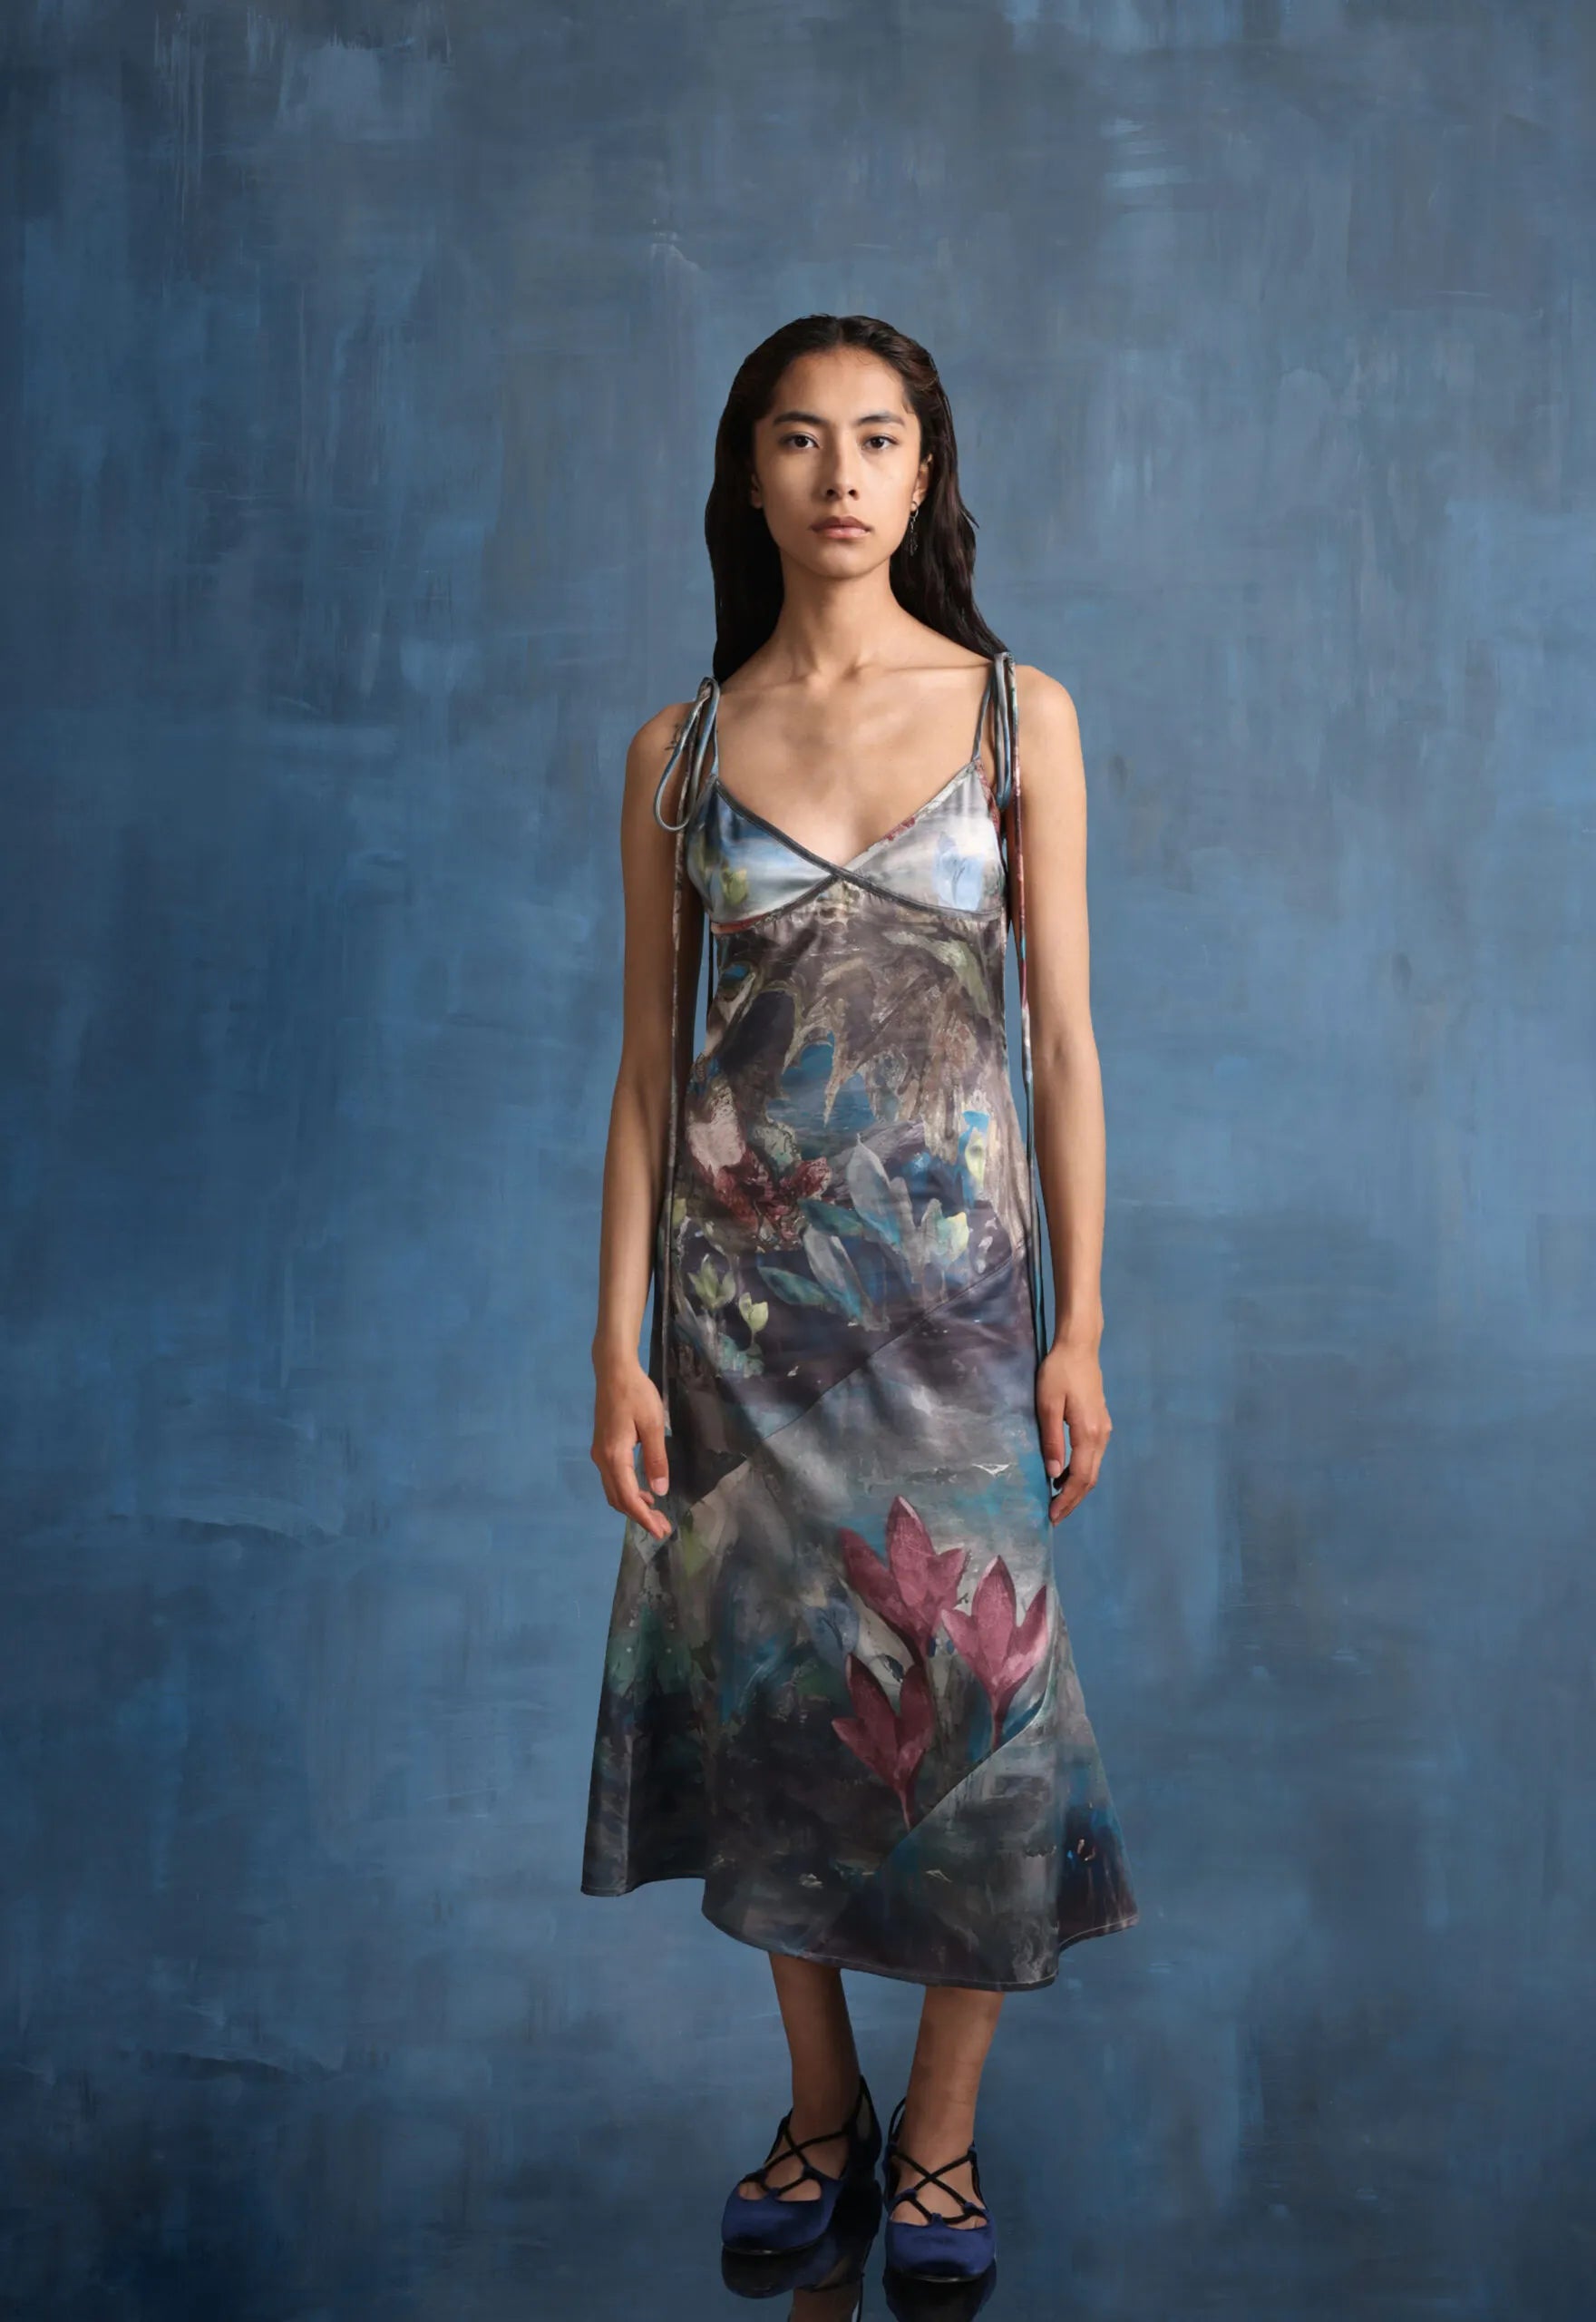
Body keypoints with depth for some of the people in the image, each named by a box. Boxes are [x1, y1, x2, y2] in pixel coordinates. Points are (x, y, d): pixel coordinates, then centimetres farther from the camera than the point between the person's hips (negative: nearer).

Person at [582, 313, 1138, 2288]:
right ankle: (823, 2104, 28)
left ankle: (942, 2129, 22)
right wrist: (619, 1344, -2)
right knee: (776, 1682, 8)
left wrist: (1079, 1327, -3)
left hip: (955, 1271, -1)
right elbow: (646, 1064, 4)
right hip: (743, 1282, 1)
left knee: (971, 1689, 1)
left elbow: (1065, 1038, 0)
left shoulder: (1017, 715, 1)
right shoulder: (680, 749, 4)